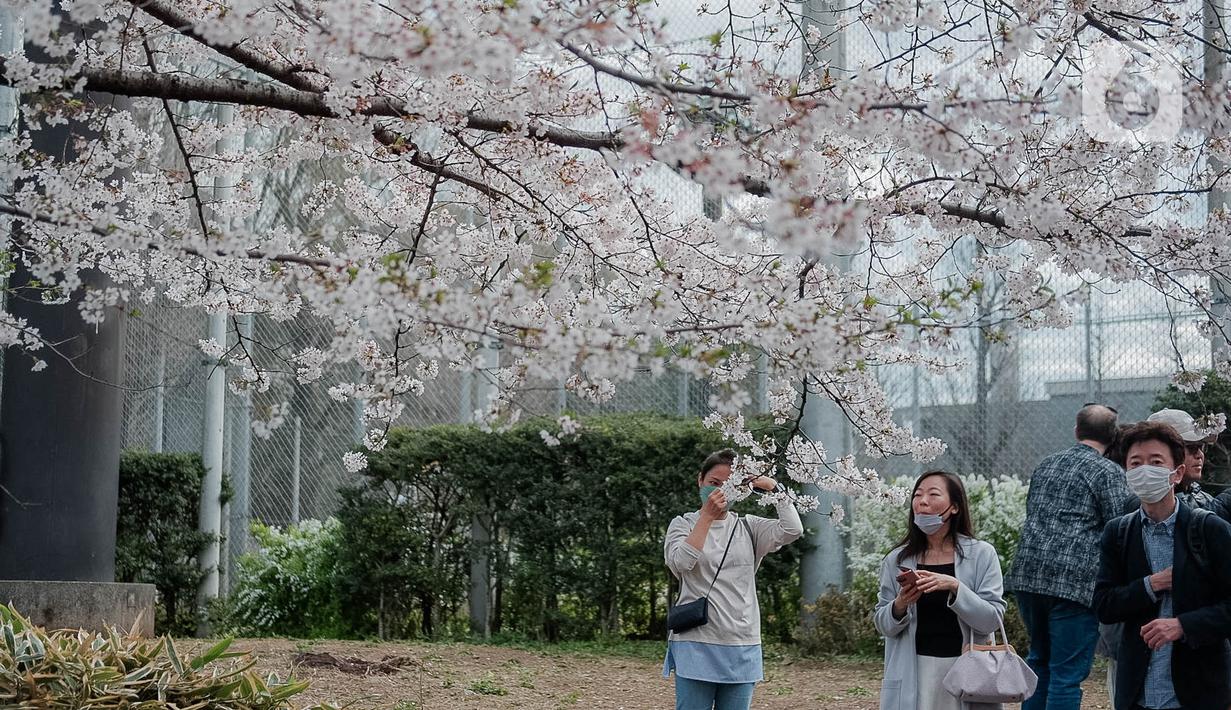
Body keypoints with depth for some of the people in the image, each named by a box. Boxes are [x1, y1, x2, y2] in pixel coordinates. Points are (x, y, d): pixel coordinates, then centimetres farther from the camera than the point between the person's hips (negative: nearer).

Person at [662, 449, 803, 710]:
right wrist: (707, 516, -16)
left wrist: (774, 487, -6)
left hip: (742, 646, 3)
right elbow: (680, 563, -14)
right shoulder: (683, 524, 6)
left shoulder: (748, 527, 12)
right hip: (696, 643, -3)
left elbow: (792, 530, -3)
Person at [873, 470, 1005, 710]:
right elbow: (882, 625, 8)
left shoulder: (982, 555, -1)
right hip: (912, 675, 1)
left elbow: (992, 620, -7)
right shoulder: (897, 560, 6)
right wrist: (900, 606, -12)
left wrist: (955, 587, -20)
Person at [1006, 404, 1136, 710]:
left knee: (1039, 659, 23)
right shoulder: (1109, 472, -5)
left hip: (1027, 573, 7)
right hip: (1075, 580, -7)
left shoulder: (1046, 464, 16)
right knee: (1067, 671, -4)